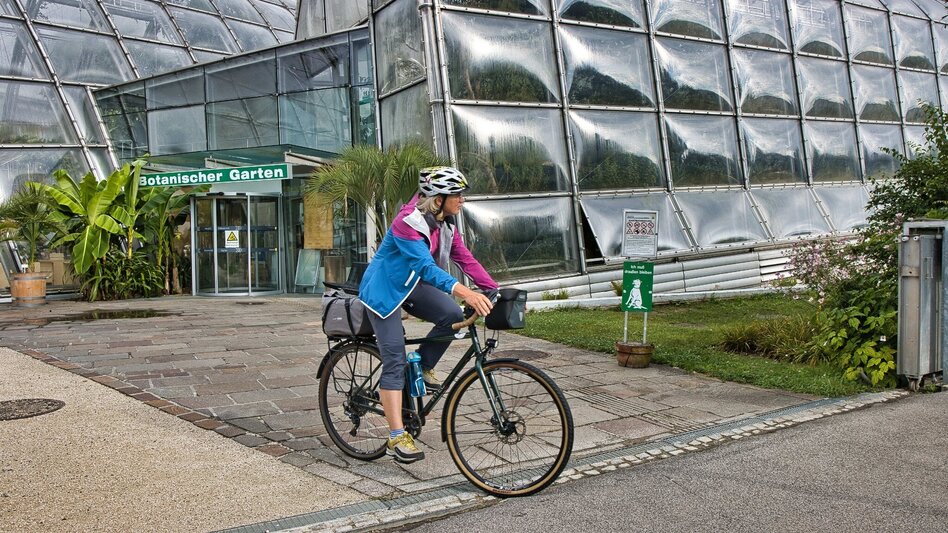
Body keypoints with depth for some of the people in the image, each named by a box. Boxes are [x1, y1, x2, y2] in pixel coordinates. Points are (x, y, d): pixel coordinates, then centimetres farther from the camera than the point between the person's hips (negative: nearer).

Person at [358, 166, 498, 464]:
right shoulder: (408, 222, -27)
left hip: (413, 287, 7)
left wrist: (495, 290, -12)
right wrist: (463, 292, -52)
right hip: (384, 290, -7)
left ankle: (423, 368, 3)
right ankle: (397, 438, -8)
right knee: (395, 361, -12)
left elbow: (465, 259, -2)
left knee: (452, 315, -21)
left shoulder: (445, 224, -1)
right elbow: (425, 266, -39)